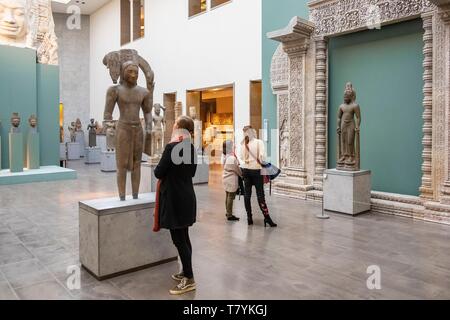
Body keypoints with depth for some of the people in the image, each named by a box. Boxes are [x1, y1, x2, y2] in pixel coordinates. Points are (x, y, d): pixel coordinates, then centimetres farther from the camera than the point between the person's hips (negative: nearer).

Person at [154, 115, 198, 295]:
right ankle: (186, 273, 28)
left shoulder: (171, 147, -18)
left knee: (179, 240, -1)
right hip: (187, 196, 8)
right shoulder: (191, 147, 6)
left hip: (175, 198, -8)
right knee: (184, 238, 17)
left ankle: (189, 280, 7)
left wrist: (160, 168, 7)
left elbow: (158, 173, -12)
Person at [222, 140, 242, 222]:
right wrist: (242, 175, 6)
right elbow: (237, 169, -12)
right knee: (231, 197, -1)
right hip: (232, 180, -9)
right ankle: (230, 215, 5)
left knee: (227, 196, 16)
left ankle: (228, 213, 27)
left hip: (226, 179, 9)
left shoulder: (225, 157, 4)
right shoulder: (232, 158, -21)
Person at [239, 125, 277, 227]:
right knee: (260, 194, -1)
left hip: (245, 170, 4)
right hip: (256, 170, -4)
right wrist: (262, 163, 3)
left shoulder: (243, 144, 3)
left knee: (247, 194, 8)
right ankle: (266, 217, -1)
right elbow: (262, 156, -14)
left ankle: (249, 217, 12)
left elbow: (241, 157, 3)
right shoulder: (259, 142, -9)